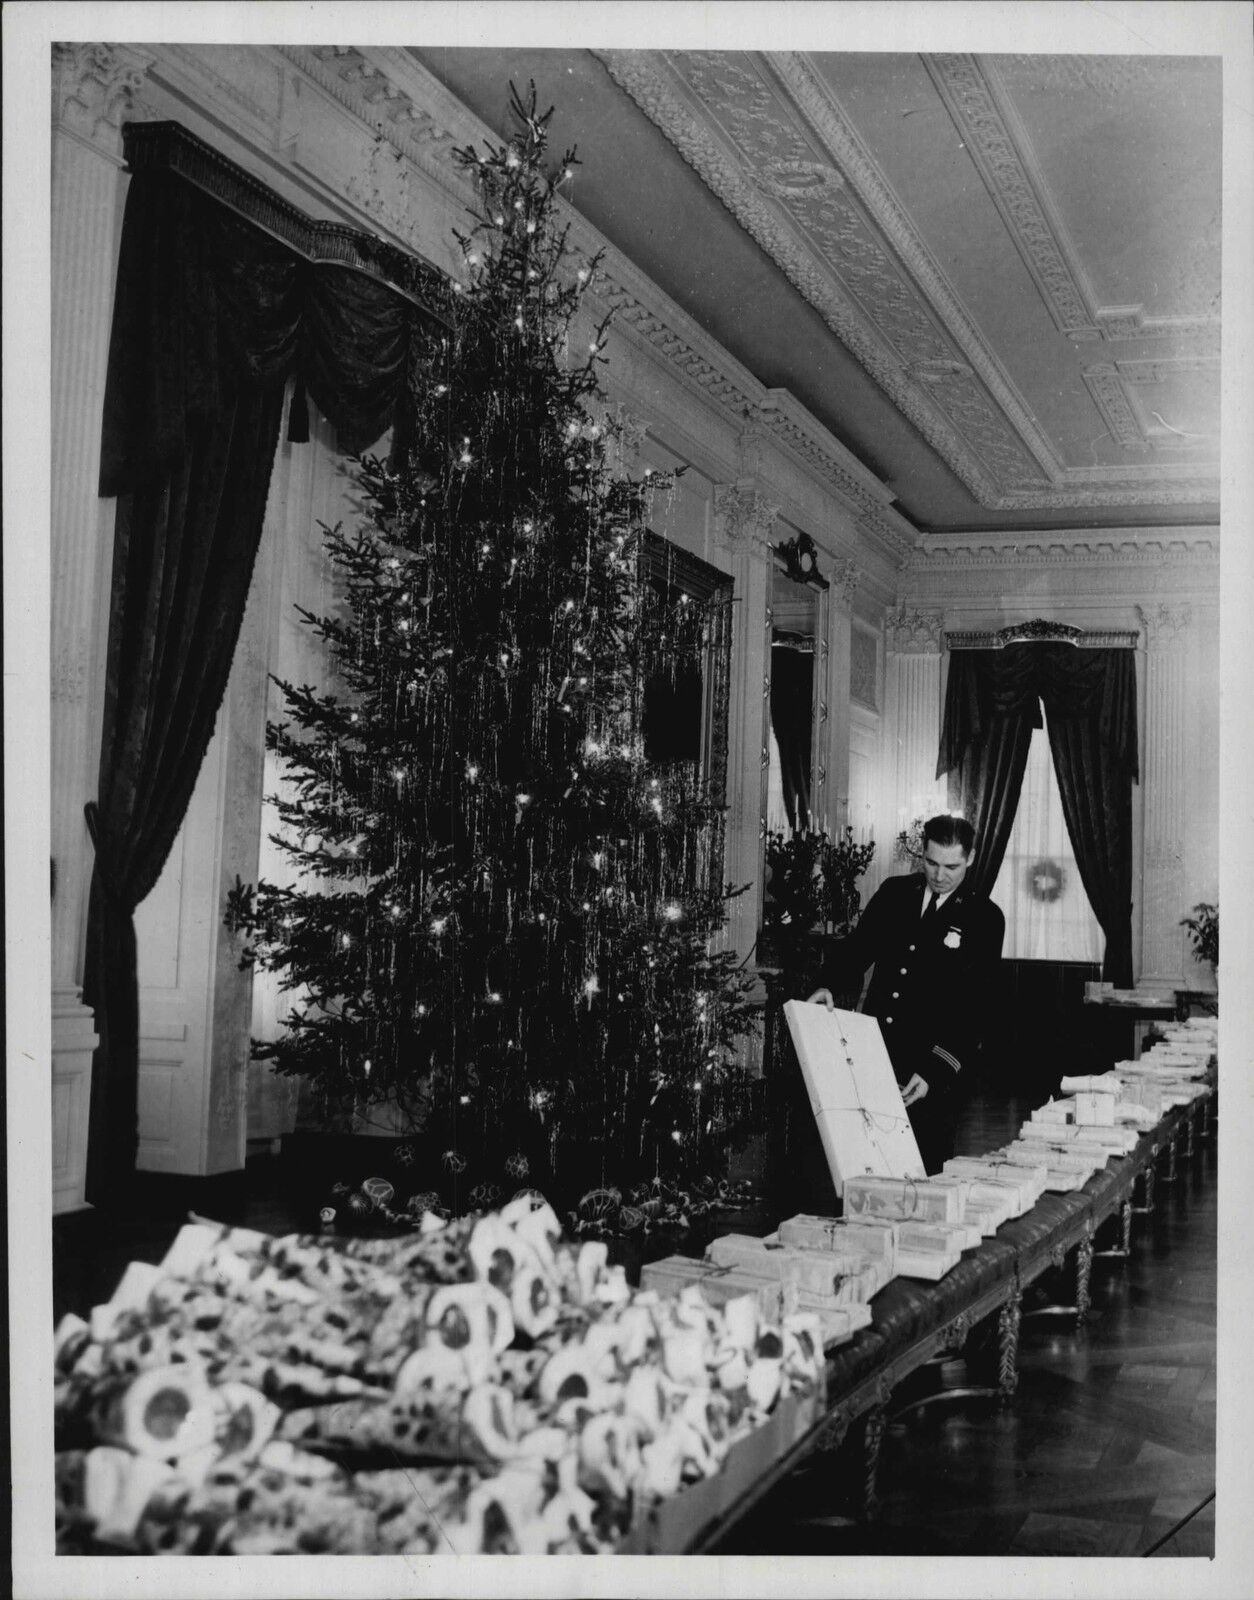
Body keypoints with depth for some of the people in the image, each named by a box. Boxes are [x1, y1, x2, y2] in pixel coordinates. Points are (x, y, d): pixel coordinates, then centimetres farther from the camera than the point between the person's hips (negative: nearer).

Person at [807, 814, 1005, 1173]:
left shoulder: (985, 918, -4)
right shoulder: (894, 893, 7)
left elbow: (975, 1005, -8)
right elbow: (856, 948, 13)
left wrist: (934, 1072, -17)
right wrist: (829, 985, -10)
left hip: (934, 1065, -3)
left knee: (924, 1168, 0)